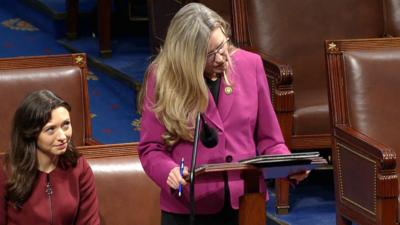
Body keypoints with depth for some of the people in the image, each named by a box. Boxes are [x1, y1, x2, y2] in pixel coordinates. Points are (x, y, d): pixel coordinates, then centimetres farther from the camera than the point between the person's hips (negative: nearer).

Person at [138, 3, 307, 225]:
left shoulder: (250, 65, 1)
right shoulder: (163, 77, -7)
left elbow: (268, 139, 6)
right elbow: (151, 149, -3)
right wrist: (168, 172, -24)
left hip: (245, 202, 2)